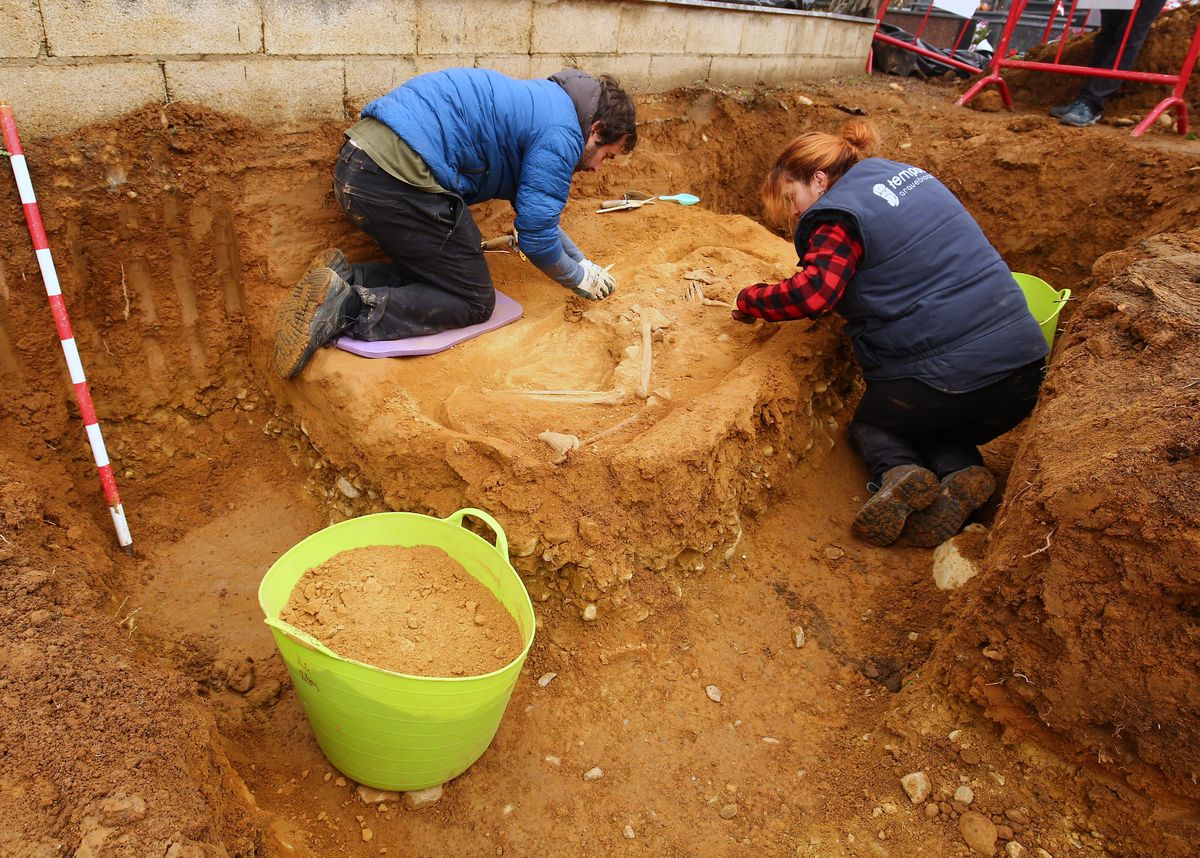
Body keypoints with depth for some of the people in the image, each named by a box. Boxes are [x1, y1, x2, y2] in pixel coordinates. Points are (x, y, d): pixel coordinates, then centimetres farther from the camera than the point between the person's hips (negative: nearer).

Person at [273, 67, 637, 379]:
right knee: (474, 302, 2)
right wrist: (580, 277, 13)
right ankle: (347, 309, -15)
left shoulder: (539, 104, 26)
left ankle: (342, 278, 2)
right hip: (401, 177, -10)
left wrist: (582, 260, 36)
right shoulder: (562, 134, -5)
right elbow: (535, 236, -6)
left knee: (432, 274, 23)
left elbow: (535, 209, 35)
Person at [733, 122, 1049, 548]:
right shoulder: (909, 173, 17)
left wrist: (749, 300, -7)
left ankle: (898, 470, -9)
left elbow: (812, 292, -23)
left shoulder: (840, 215, -8)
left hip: (945, 380, -7)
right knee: (937, 429, 32)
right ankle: (961, 472, -1)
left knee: (870, 422, 23)